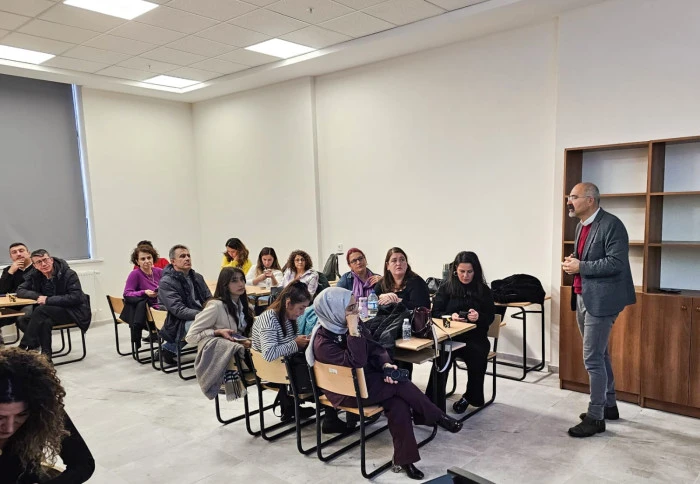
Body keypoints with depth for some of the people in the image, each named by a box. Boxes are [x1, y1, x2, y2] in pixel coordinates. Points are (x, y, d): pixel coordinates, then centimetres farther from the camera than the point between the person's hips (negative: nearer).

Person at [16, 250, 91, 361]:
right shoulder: (34, 275, 5)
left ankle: (24, 347, -19)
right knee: (45, 322, -31)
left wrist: (48, 300, -20)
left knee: (40, 310, -27)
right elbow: (20, 291, 7)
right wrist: (38, 296, -13)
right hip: (52, 312, 5)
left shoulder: (69, 274, -12)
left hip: (74, 312, -5)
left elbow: (76, 297, -19)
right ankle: (46, 355, -21)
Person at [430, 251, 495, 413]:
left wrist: (479, 316, -17)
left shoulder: (483, 289, 6)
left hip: (475, 337, 1)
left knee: (477, 356, -29)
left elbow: (490, 316, 6)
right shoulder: (446, 286, 4)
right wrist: (450, 316, -18)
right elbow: (435, 312, 3)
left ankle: (470, 397, 1)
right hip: (450, 335, -1)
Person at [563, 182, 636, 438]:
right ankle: (609, 405, 33)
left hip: (601, 299, -9)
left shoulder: (611, 224, -15)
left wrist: (580, 267, -19)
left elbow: (616, 263, -23)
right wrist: (572, 262, 1)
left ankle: (596, 417, 7)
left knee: (592, 358, -5)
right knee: (599, 354, 18)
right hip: (583, 297, 9)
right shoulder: (581, 225, 13)